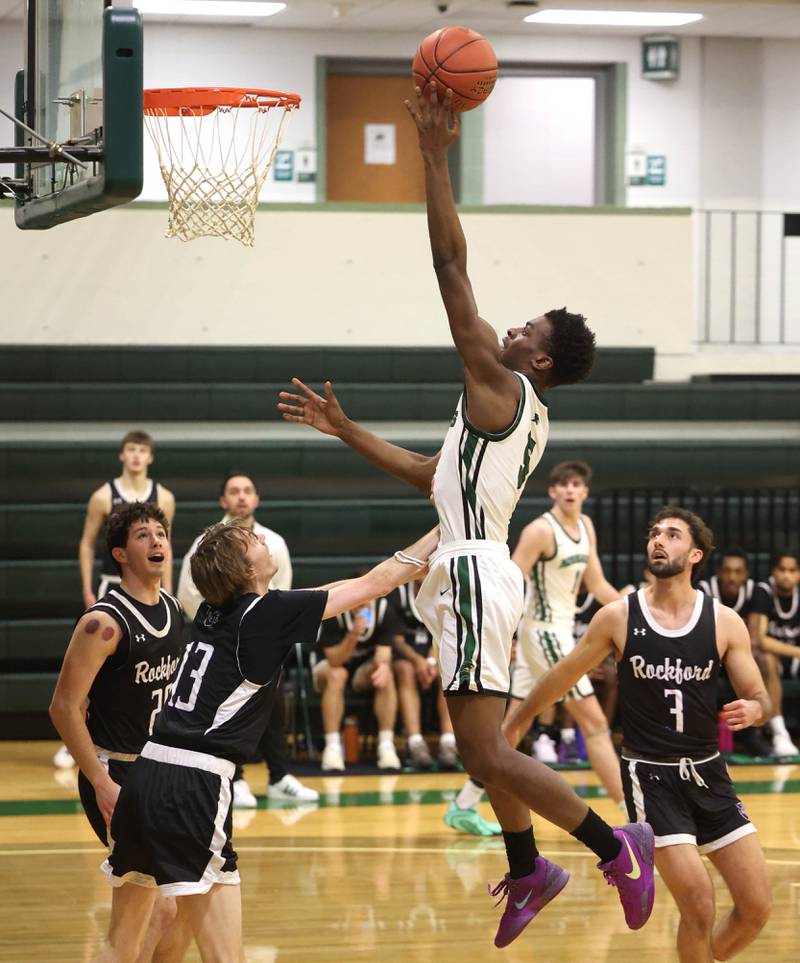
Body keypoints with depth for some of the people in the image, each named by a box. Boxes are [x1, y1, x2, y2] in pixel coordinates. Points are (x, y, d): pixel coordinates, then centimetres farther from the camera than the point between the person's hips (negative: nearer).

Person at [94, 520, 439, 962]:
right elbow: (376, 582, 2)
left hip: (146, 774, 8)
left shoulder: (212, 612, 14)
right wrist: (443, 533, 13)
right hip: (194, 788, -8)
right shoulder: (267, 613, -5)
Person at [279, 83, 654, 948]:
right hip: (478, 572, 10)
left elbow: (451, 263, -13)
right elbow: (428, 475, 27)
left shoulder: (499, 385, -9)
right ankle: (528, 872, 29)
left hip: (472, 571, -10)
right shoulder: (523, 419, 18)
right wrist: (343, 430, 29)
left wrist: (435, 155, -12)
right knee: (483, 746, 19)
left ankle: (616, 847, -10)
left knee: (486, 753, -12)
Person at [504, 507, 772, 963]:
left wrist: (753, 710, -21)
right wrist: (514, 722, 17)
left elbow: (760, 698, 3)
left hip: (708, 772, 3)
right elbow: (563, 677, 7)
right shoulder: (619, 617, -6)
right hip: (650, 775, -3)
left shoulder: (725, 622, -3)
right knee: (700, 907, -15)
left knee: (756, 907, 1)